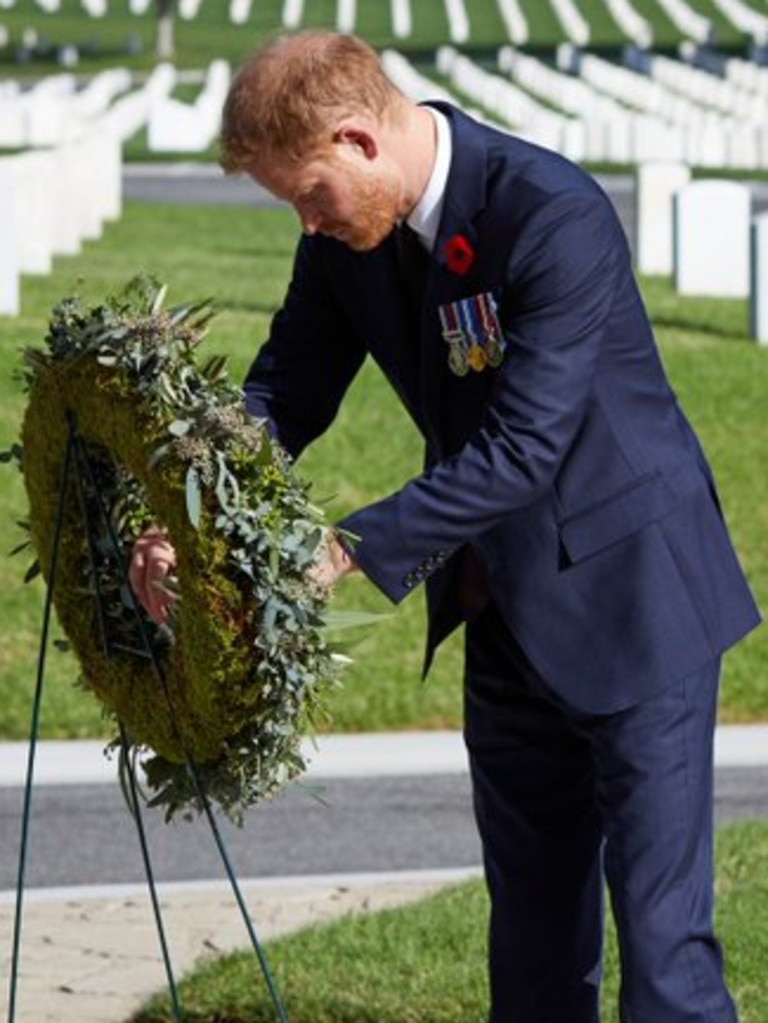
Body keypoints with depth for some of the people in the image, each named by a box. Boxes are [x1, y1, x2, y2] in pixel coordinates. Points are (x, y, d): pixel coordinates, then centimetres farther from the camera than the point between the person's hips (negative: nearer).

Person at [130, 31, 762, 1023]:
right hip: (508, 606, 8)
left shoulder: (553, 215, -27)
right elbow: (284, 391, 4)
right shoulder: (346, 235, -3)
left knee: (662, 929, -9)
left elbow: (523, 448, -29)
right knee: (533, 933, 14)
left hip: (630, 595, -8)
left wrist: (351, 548, -30)